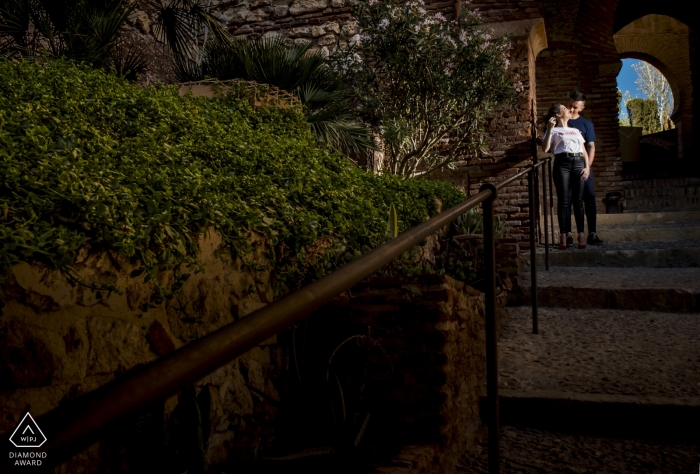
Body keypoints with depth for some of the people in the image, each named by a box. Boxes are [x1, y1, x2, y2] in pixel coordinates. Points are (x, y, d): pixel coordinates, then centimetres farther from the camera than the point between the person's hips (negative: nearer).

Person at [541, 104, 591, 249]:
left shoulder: (576, 131, 25)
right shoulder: (554, 131, 10)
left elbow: (584, 151, 20)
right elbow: (545, 149, -4)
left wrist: (587, 167, 5)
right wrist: (549, 129, -9)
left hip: (578, 163, 4)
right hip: (562, 163, -4)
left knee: (578, 200, 0)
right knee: (564, 200, -5)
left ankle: (581, 234, 0)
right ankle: (563, 235, -5)